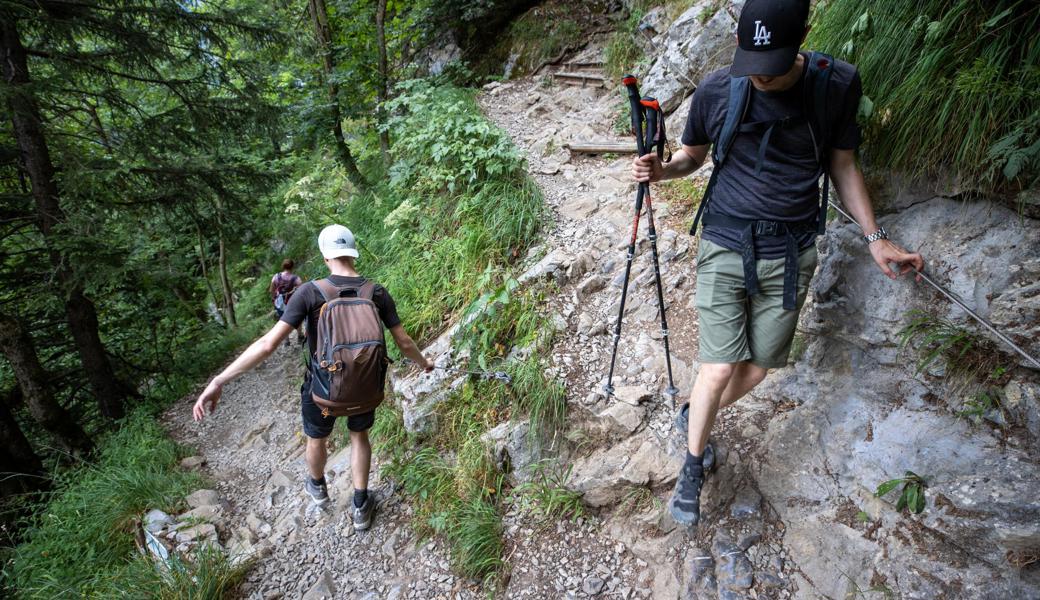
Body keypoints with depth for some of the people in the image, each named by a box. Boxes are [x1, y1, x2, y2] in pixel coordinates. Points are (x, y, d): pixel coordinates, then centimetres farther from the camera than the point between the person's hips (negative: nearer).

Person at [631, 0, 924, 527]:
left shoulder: (838, 84, -4)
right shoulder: (715, 91, -7)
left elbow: (843, 165, 8)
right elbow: (693, 154, 10)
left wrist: (875, 237, 2)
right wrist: (661, 170, -13)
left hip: (791, 252, 2)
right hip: (725, 245, -2)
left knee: (756, 370, 9)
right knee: (719, 371, -7)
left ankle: (692, 417, 39)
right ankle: (693, 465, 19)